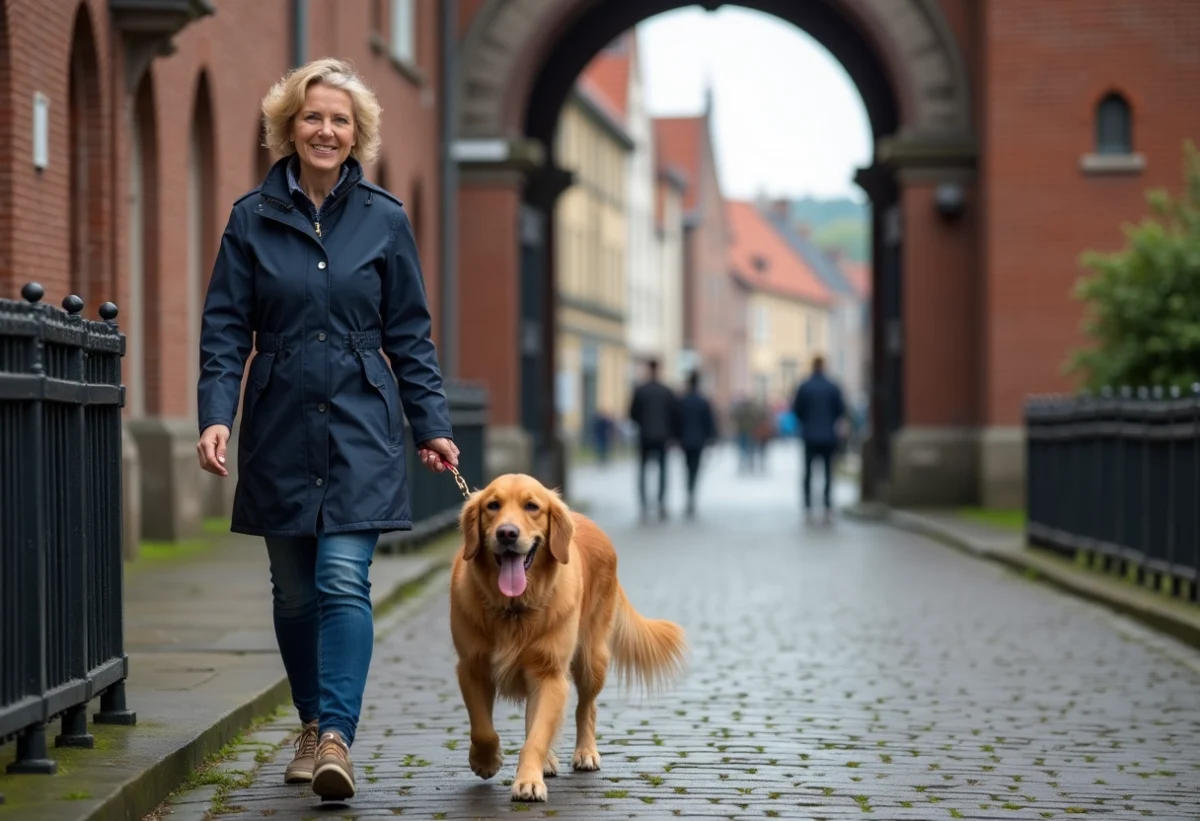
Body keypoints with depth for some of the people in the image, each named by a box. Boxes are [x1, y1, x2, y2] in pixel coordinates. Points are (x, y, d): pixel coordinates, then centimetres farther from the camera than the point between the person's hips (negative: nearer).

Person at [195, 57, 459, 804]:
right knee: (294, 591, 9)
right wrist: (216, 414, -11)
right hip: (280, 431, 2)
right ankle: (313, 725, 25)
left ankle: (337, 737, -19)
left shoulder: (385, 221, 3)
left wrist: (432, 425, 2)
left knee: (343, 580, -14)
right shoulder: (253, 218, 3)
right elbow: (226, 328, 1)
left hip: (360, 430, -2)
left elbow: (409, 335, 7)